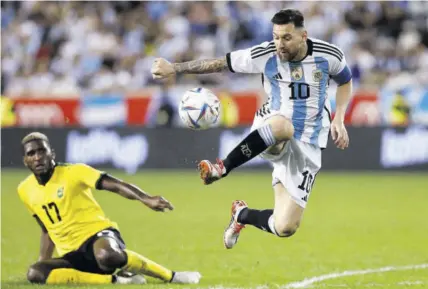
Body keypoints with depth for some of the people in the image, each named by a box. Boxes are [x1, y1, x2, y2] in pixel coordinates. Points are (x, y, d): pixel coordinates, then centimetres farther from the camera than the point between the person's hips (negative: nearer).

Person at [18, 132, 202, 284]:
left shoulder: (73, 172, -7)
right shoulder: (25, 190, 8)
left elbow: (114, 184, -20)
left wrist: (146, 199, -37)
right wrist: (42, 261, 17)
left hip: (98, 234, -5)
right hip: (72, 255, 5)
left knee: (106, 255, -43)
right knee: (35, 274, -28)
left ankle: (170, 276, -18)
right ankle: (115, 280, -23)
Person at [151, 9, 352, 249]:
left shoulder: (329, 55, -8)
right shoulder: (265, 55, -11)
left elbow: (345, 82, 13)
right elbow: (219, 64, -4)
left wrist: (339, 119, -2)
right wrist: (174, 68, -12)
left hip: (306, 148, 2)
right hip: (273, 132, -2)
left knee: (284, 228, -8)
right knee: (281, 125, -44)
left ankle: (242, 214, 28)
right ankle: (222, 169, -28)